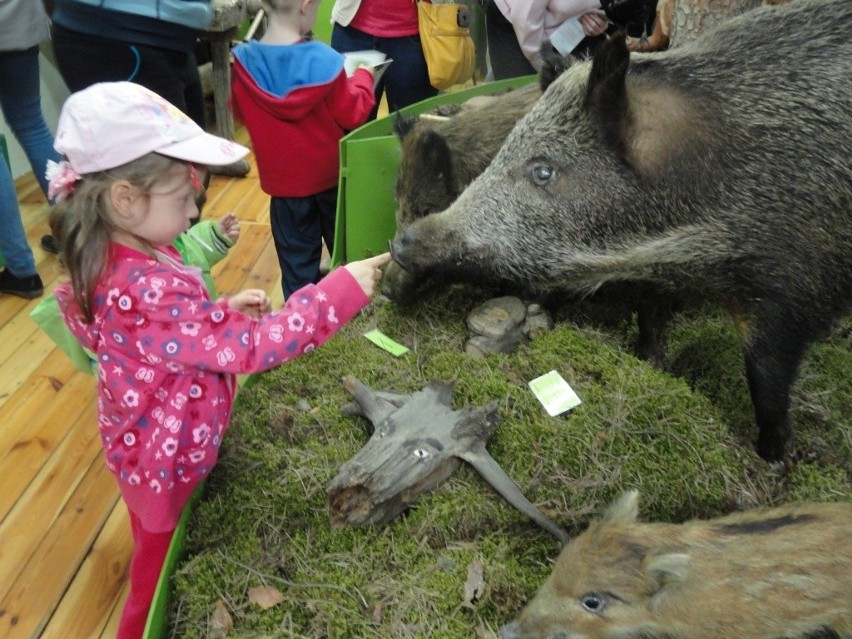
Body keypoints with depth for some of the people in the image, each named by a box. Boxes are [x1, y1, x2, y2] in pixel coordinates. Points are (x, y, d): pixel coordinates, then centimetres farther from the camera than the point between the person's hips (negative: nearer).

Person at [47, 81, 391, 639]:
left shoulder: (121, 260, -5)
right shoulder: (149, 290, -37)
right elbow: (251, 348, -36)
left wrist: (224, 311, -6)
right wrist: (340, 292, -36)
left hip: (150, 451, 9)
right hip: (171, 463, -9)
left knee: (161, 563, 33)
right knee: (167, 580, 18)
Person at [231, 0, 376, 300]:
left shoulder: (245, 61, -12)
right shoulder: (323, 59, -20)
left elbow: (241, 113, 5)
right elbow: (351, 115, -11)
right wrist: (362, 77, 4)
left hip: (283, 179, 2)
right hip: (329, 173, -1)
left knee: (297, 256, 14)